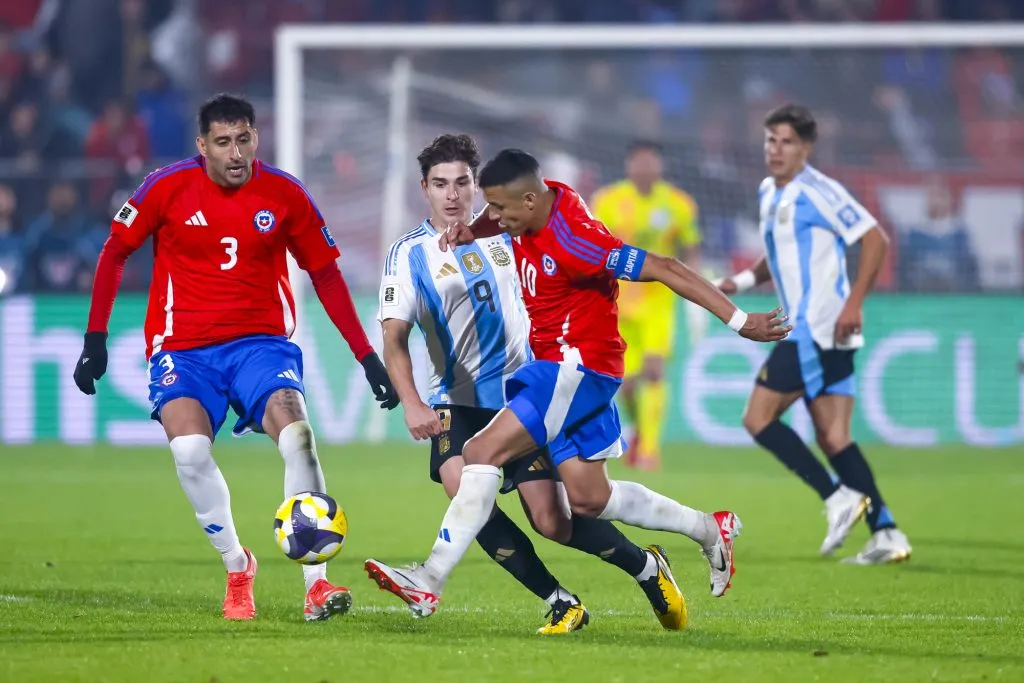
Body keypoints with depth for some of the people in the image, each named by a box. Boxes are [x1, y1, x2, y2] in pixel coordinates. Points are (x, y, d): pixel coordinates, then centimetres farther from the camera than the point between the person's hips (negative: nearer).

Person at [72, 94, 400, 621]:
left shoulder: (284, 195, -2)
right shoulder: (168, 188, -5)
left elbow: (326, 274, 8)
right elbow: (115, 251, 6)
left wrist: (366, 357, 6)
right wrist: (95, 337, 1)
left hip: (261, 340, 1)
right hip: (184, 349, -1)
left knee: (296, 435, -24)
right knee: (189, 448, -26)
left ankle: (316, 583, -18)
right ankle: (236, 567, -3)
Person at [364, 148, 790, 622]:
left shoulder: (572, 240, -24)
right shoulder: (540, 203, 1)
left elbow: (663, 269, -23)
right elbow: (501, 222, 27)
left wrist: (738, 321, -23)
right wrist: (469, 231, 3)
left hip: (579, 367, -10)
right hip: (557, 367, 10)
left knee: (482, 453, -19)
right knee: (588, 498, 13)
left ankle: (429, 582, -21)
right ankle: (709, 530, 28)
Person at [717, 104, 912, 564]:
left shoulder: (818, 192, -12)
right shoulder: (769, 194, 16)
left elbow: (875, 239, -13)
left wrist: (853, 303, -20)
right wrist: (742, 281, 12)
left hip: (817, 328, -9)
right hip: (808, 332, 9)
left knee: (759, 418, -8)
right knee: (832, 437, 4)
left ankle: (839, 497, -9)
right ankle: (886, 535, 0)